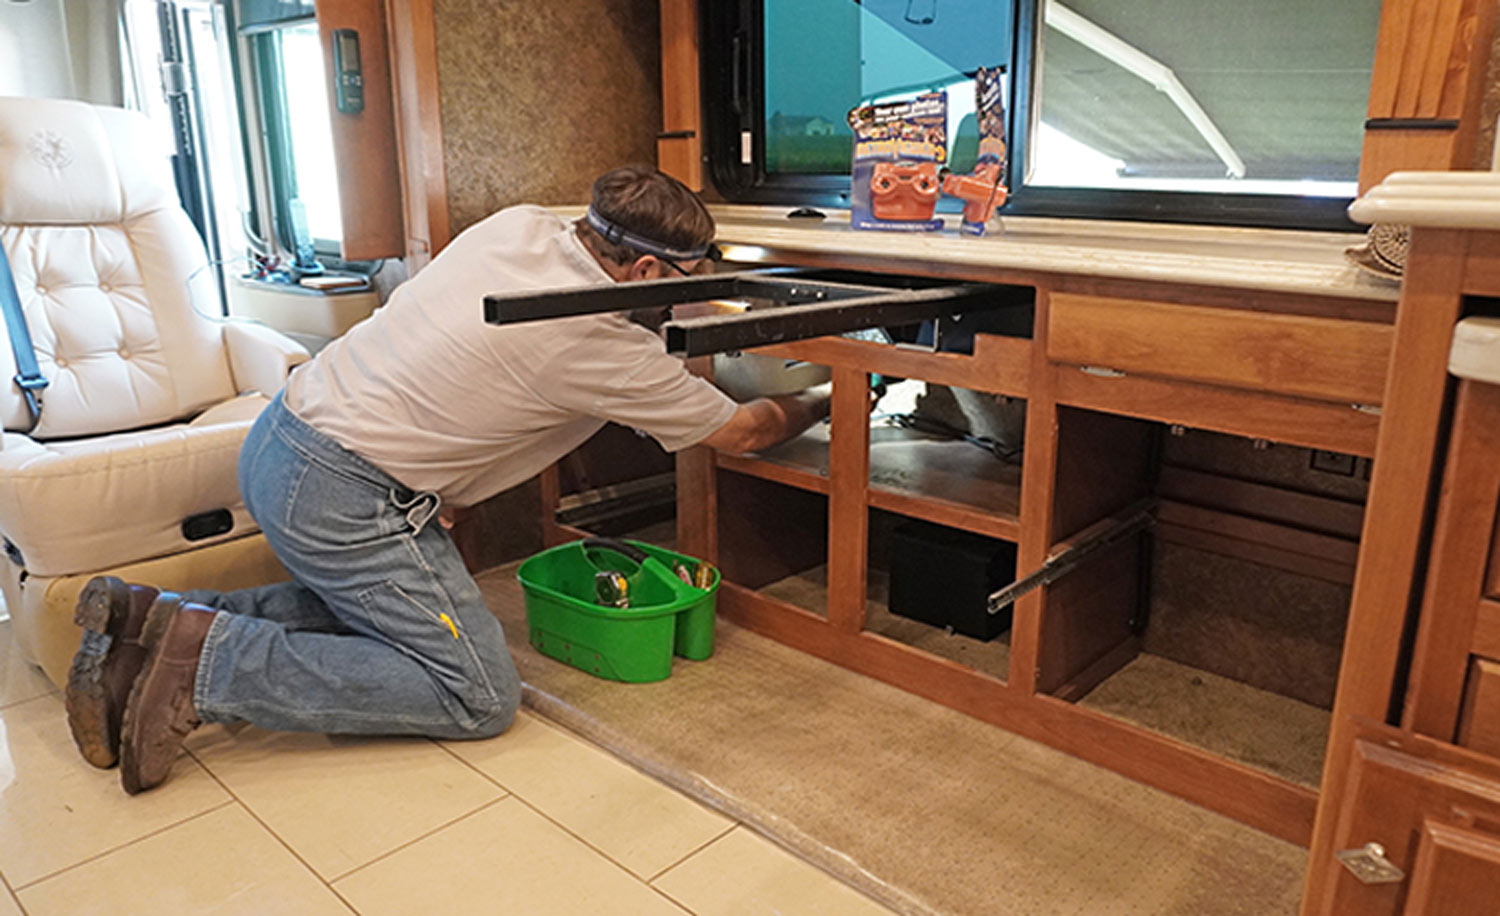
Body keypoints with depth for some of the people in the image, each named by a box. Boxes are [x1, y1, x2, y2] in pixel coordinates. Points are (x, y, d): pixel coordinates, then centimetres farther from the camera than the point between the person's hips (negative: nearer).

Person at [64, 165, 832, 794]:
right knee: (479, 697, -5)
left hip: (278, 434, 9)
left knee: (369, 608, 25)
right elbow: (740, 432, -1)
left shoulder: (519, 223, 4)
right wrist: (819, 406, 18)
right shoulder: (609, 347, -15)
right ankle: (206, 662, -10)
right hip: (343, 498, -9)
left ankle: (151, 621, 13)